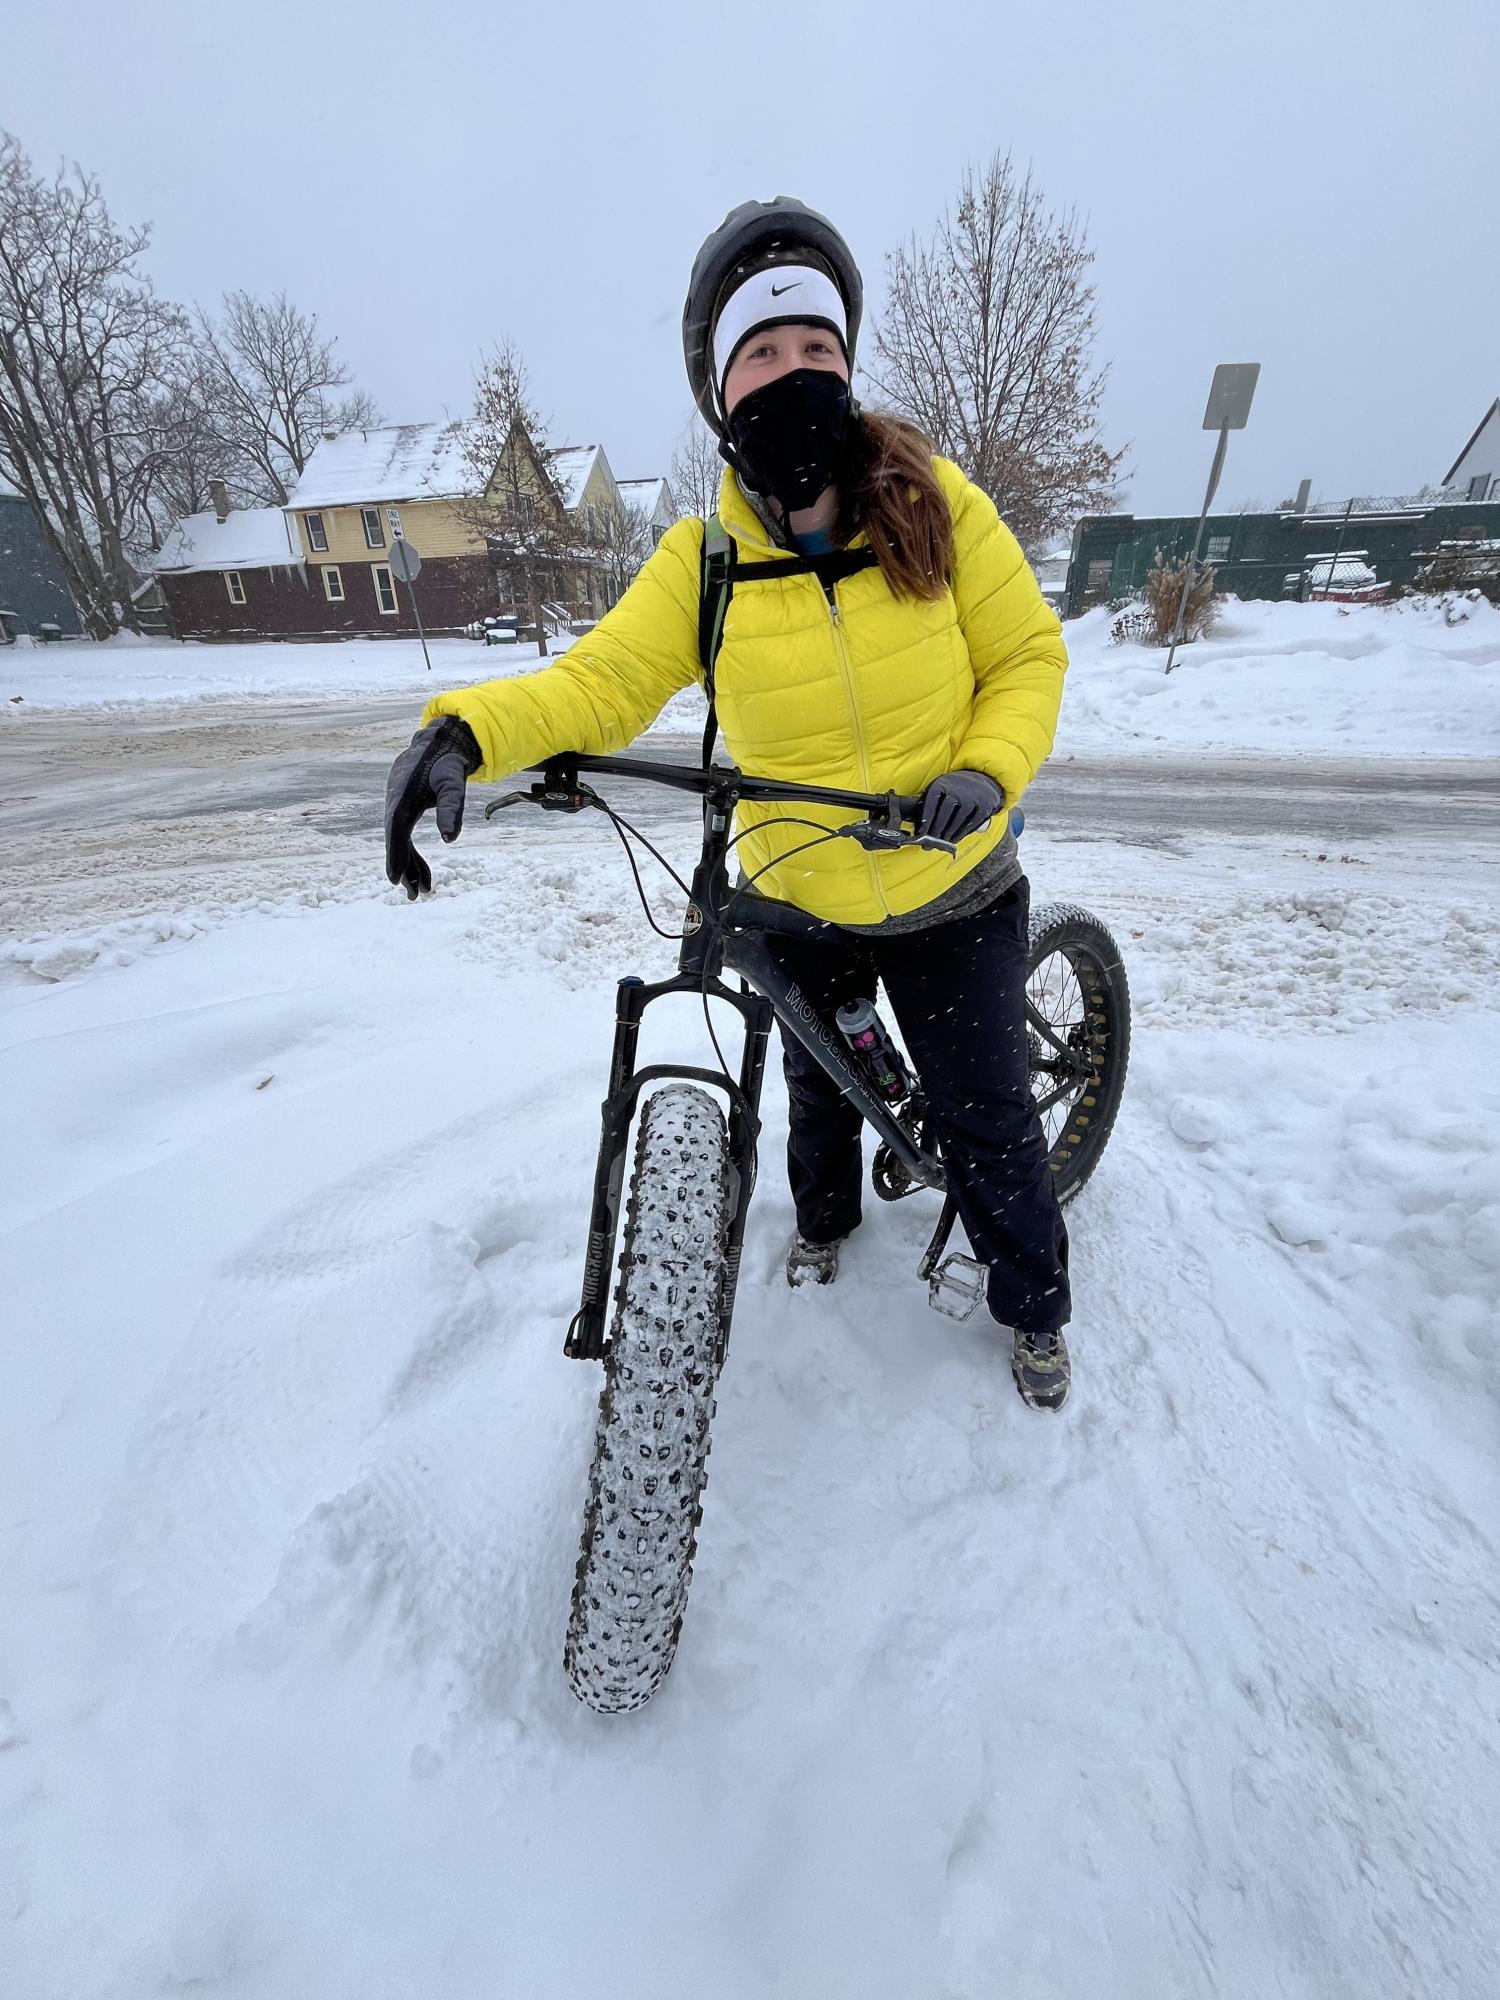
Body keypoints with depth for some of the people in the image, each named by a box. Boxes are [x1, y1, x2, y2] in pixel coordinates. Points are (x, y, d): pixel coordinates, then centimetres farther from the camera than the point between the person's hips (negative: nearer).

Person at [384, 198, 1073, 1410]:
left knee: (986, 1118, 11)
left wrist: (988, 769, -22)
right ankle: (826, 1216, 59)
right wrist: (467, 730, -35)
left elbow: (1028, 655, -4)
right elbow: (601, 681, -17)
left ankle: (1035, 1304, 42)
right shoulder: (703, 560, -9)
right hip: (797, 902, 1)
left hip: (955, 897, 0)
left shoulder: (936, 503, -9)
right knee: (817, 1087, 23)